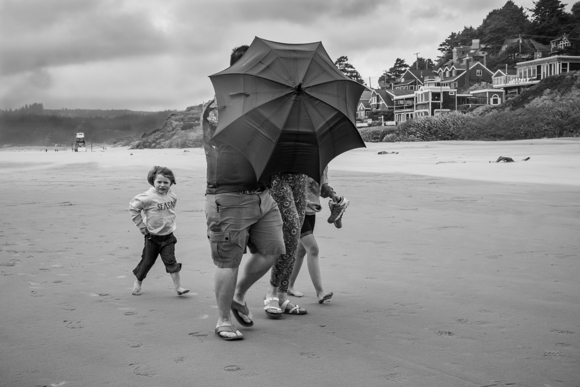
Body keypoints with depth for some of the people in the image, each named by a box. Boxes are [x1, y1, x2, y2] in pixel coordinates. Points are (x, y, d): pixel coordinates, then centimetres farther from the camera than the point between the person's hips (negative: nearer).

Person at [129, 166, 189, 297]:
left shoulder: (172, 196, -2)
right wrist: (141, 225, -8)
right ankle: (137, 282, 33)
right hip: (152, 236, -3)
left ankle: (178, 287, 1)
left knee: (171, 261, -2)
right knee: (147, 261, 10)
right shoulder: (148, 197, -19)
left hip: (168, 236, 3)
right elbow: (133, 207, -10)